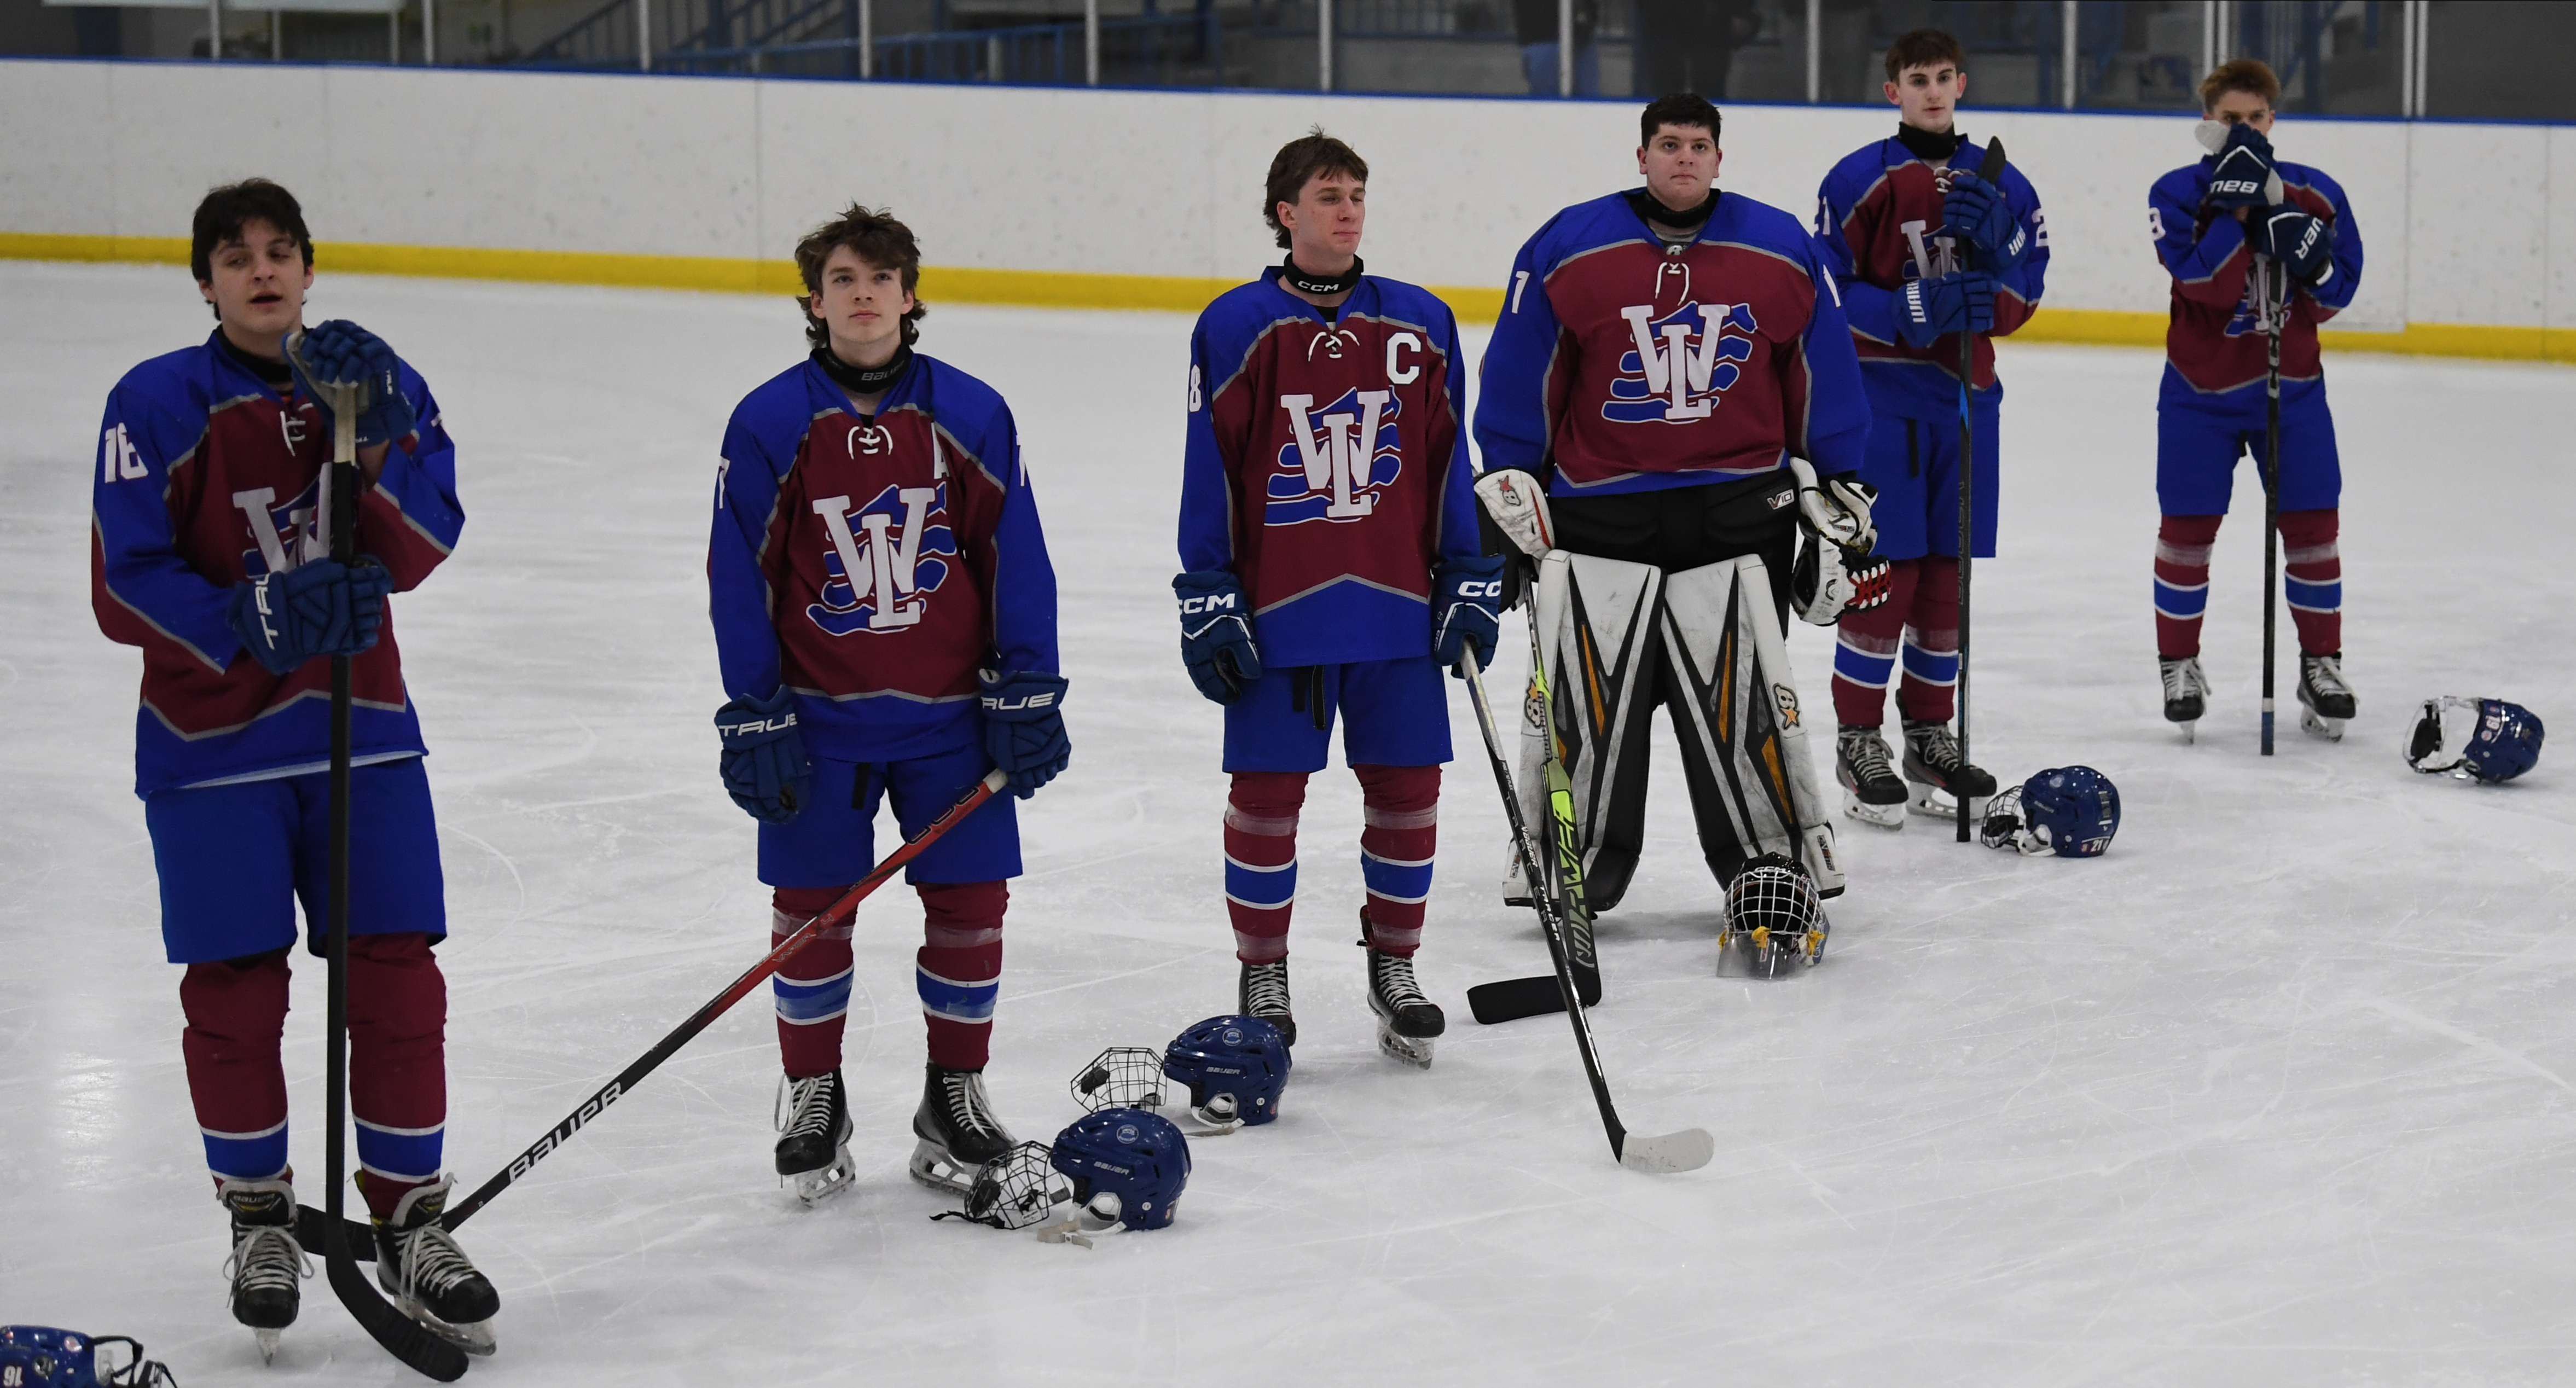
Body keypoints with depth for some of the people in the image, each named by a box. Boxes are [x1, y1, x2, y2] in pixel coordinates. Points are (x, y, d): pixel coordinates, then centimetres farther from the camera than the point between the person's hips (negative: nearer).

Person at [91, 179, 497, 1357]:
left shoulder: (376, 383, 3)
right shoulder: (159, 404, -6)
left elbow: (417, 553, -9)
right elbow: (124, 589, -12)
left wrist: (368, 440, -23)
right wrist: (257, 619, -24)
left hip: (360, 727, 2)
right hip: (211, 740, -2)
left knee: (397, 973, -1)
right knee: (235, 987, 2)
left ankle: (410, 1224, 12)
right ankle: (260, 1217, 21)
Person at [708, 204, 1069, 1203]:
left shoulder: (971, 415, -3)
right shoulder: (769, 424, -5)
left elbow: (1016, 560, 2)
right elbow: (739, 578, -2)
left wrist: (1026, 698, -1)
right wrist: (754, 720, -5)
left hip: (949, 715, 1)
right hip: (818, 718, -1)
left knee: (970, 898, 2)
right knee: (810, 906, 3)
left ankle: (955, 1095, 17)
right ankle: (812, 1096, 20)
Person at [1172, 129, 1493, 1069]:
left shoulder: (1419, 324, 5)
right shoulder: (1236, 328, -3)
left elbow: (1448, 462, 10)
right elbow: (1210, 474, -2)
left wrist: (1469, 581, 6)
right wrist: (1207, 604, -5)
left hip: (1396, 606, 3)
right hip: (1275, 609, -2)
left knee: (1407, 786, 6)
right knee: (1266, 794, 3)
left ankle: (1394, 964, 22)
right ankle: (1262, 976, 17)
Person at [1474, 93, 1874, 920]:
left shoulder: (1783, 252, 5)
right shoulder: (1567, 250, 0)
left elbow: (1823, 379, 12)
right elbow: (1517, 379, 5)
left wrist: (1836, 492, 11)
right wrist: (1508, 487, 3)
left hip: (1738, 506, 0)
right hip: (1595, 510, 0)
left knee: (1740, 694, -1)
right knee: (1583, 695, 1)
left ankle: (1781, 860, 11)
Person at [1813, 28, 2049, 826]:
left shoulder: (2001, 185, 8)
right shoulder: (1861, 179, -5)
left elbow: (2019, 303, 4)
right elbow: (1828, 290, -9)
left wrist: (1991, 244, -15)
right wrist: (1914, 309, -21)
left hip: (1963, 398, 5)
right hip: (1880, 396, -5)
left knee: (1946, 571, 9)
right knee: (1884, 569, -7)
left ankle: (1929, 736, 19)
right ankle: (1858, 744, 1)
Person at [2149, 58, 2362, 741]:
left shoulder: (2316, 194, -3)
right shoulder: (2177, 193, -10)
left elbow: (2331, 299, -2)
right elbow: (2210, 287, -23)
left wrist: (2307, 255, -22)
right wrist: (2237, 206, -29)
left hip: (2292, 385, 2)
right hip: (2201, 390, -2)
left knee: (2312, 525, 1)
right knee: (2187, 528, 1)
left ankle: (2321, 665, 14)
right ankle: (2179, 664, 18)